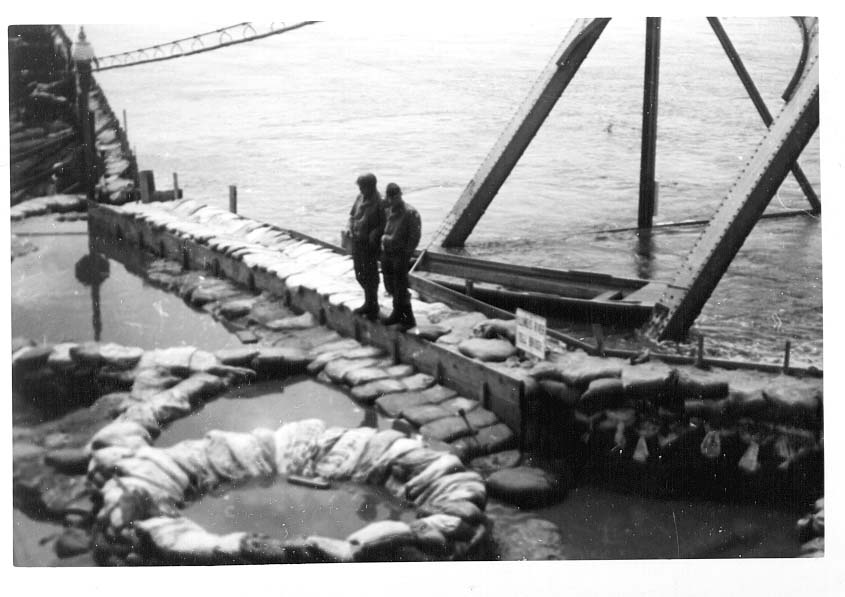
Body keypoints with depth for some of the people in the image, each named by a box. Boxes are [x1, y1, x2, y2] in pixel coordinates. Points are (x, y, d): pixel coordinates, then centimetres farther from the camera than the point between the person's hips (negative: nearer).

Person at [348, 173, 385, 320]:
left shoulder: (379, 203, -18)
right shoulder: (360, 198, 3)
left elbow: (383, 226, -15)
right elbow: (352, 215, 14)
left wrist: (372, 236, -24)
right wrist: (351, 229, -1)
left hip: (369, 244, -7)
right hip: (356, 242, 7)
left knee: (370, 276, 4)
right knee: (360, 275, 17)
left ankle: (373, 308, 20)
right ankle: (368, 304, 34)